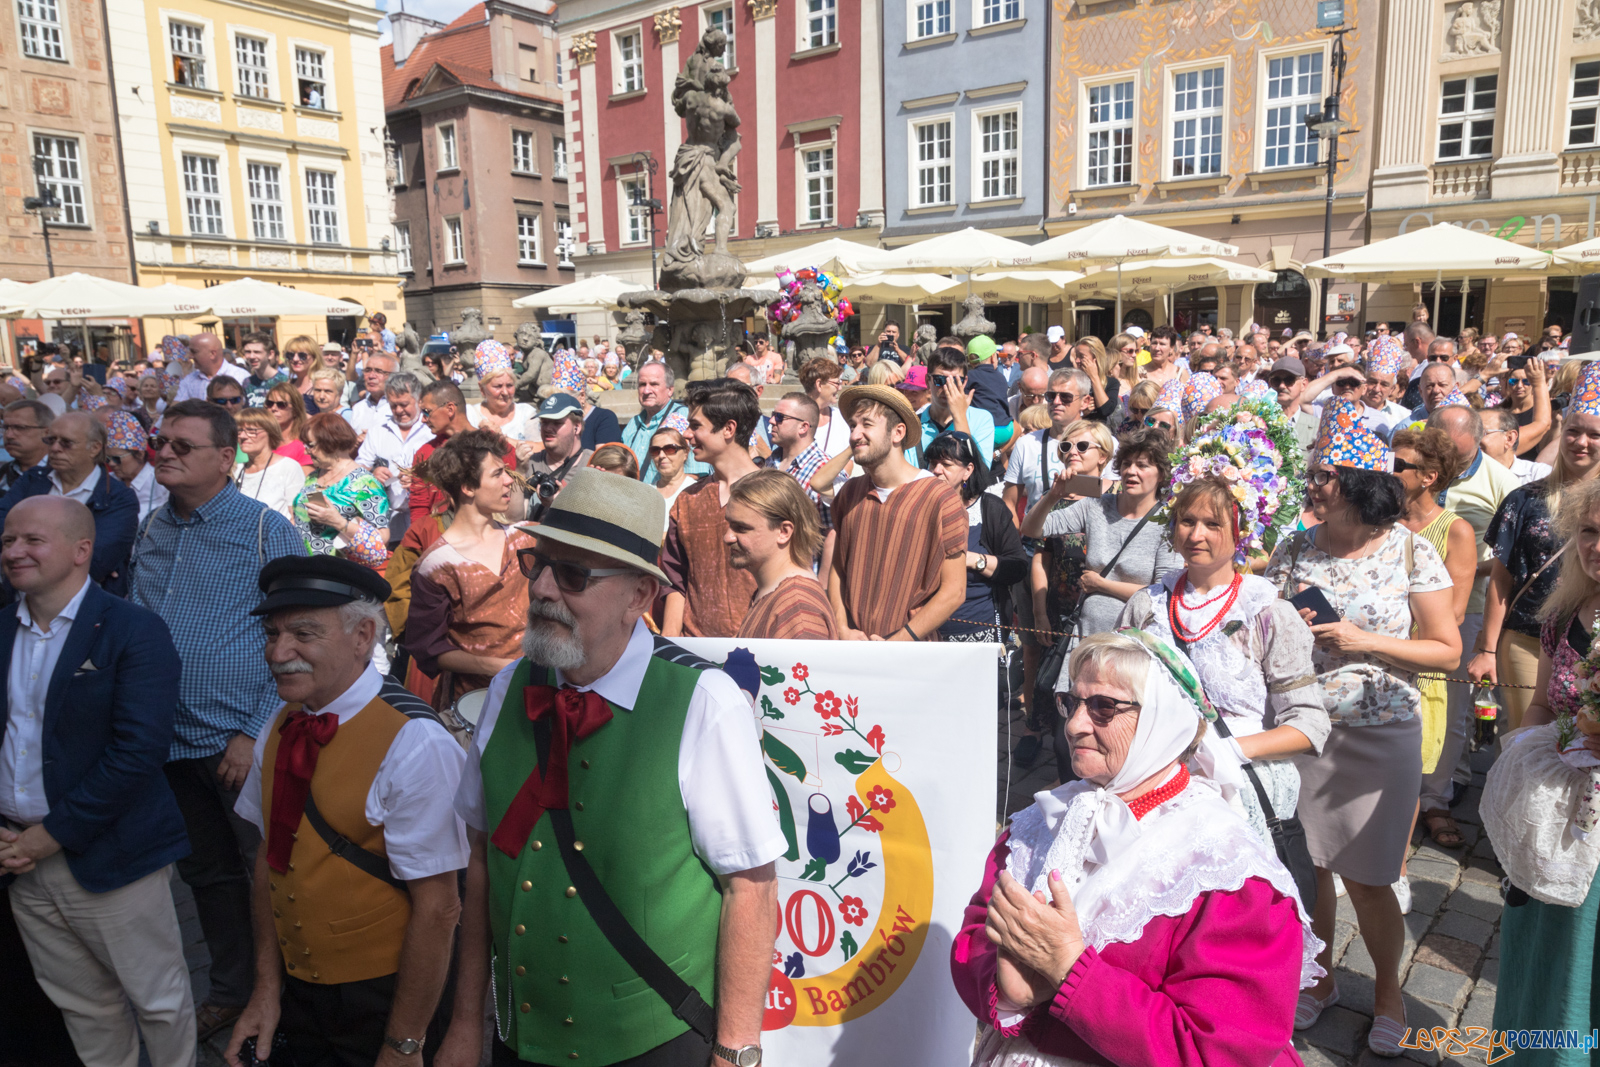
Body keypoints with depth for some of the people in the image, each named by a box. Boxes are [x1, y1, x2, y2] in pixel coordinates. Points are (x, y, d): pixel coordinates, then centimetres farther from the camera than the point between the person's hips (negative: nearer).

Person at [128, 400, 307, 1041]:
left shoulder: (267, 530, -10)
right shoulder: (152, 531, 8)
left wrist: (257, 734, -17)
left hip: (242, 744, -6)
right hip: (170, 742, 6)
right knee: (207, 874, 19)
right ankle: (231, 990, 38)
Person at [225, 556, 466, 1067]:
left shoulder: (415, 746, -25)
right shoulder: (278, 732, -2)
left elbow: (436, 910, -23)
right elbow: (271, 857, 7)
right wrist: (268, 987, 3)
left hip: (383, 1002, -6)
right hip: (296, 990, 6)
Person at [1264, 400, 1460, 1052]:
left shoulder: (1411, 553, -5)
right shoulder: (1296, 547, 3)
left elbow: (1448, 651, -4)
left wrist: (1365, 642, -16)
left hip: (1378, 735, -3)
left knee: (1365, 878, 5)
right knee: (1306, 864, 9)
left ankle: (1387, 989, 31)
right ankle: (1320, 977, 33)